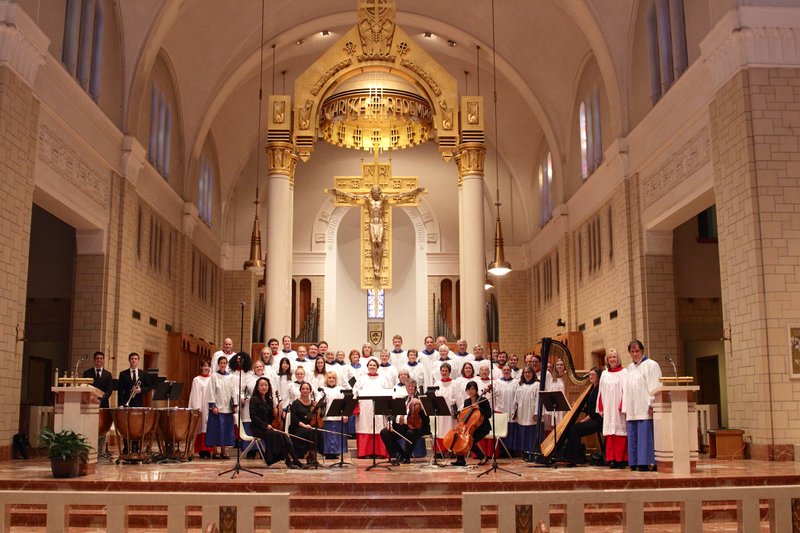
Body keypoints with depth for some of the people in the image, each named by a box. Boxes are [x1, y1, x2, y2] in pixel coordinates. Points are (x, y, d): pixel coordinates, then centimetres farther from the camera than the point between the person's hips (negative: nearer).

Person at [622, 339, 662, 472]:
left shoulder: (651, 365, 1)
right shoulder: (630, 368, 21)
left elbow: (654, 386, -7)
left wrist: (651, 404, -16)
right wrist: (625, 409, 13)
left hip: (645, 409, -6)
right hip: (632, 410, 6)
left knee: (645, 435, -9)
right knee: (633, 436, 2)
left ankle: (645, 462, -8)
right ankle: (635, 463, 5)